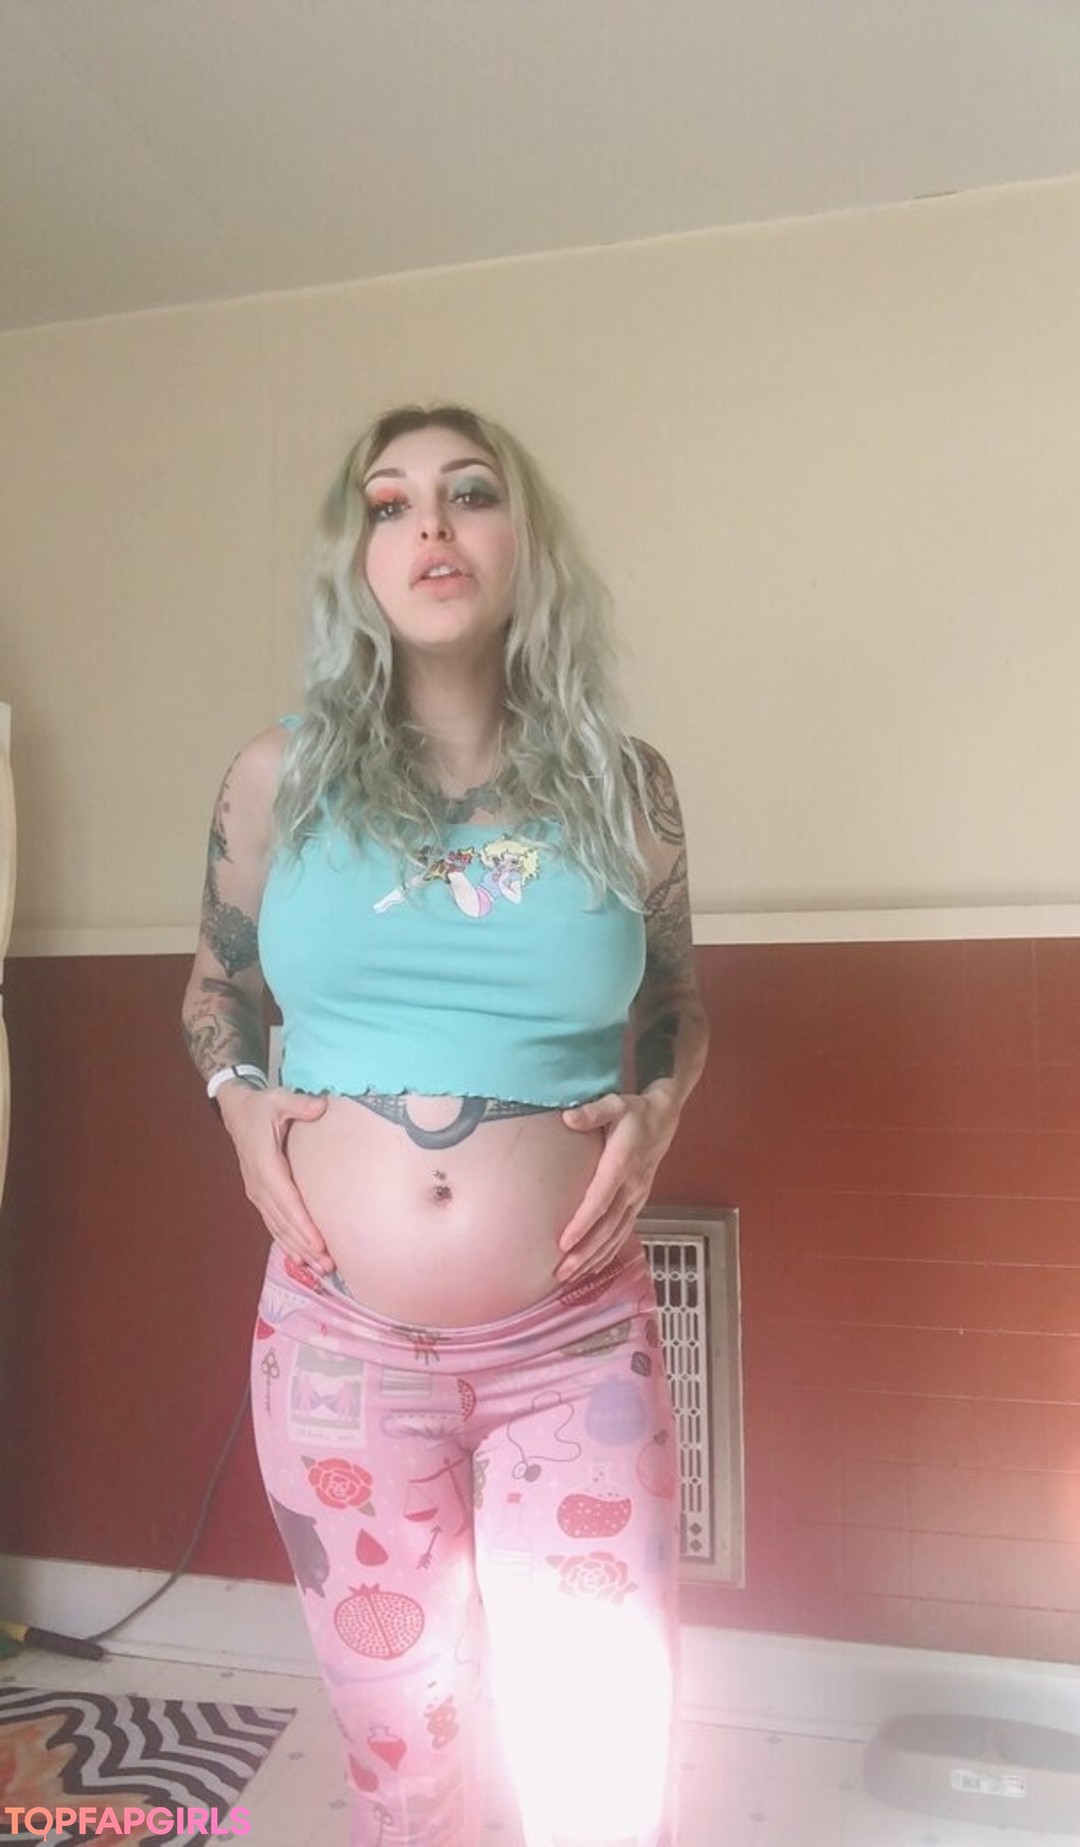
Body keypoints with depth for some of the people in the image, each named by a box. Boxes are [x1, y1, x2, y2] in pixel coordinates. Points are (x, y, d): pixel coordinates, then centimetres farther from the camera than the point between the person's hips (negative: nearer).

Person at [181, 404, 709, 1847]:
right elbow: (214, 988, 14)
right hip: (340, 1343, 1)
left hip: (576, 1346, 0)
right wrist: (240, 1103, -5)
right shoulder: (280, 776, 0)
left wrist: (656, 1111, -8)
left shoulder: (623, 784, -1)